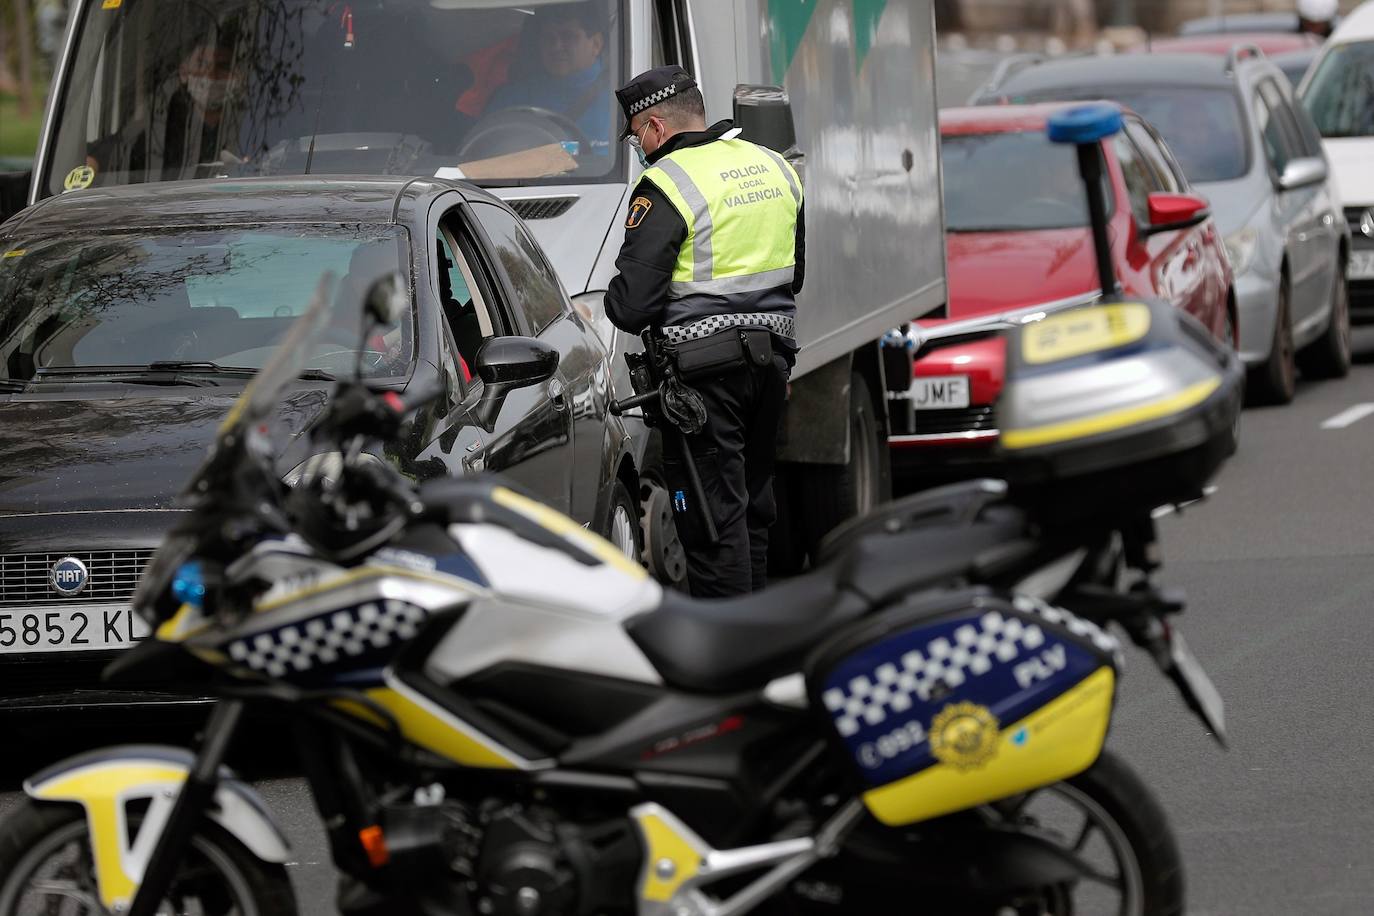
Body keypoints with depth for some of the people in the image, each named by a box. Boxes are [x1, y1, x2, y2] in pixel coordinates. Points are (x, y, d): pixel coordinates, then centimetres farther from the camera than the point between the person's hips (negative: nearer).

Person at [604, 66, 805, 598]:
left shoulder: (666, 184, -14)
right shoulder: (774, 167, 11)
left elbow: (631, 303, -16)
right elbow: (796, 272, 22)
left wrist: (615, 305, 5)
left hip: (705, 367, -8)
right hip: (773, 353, 8)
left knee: (711, 514, -4)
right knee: (753, 504, 17)